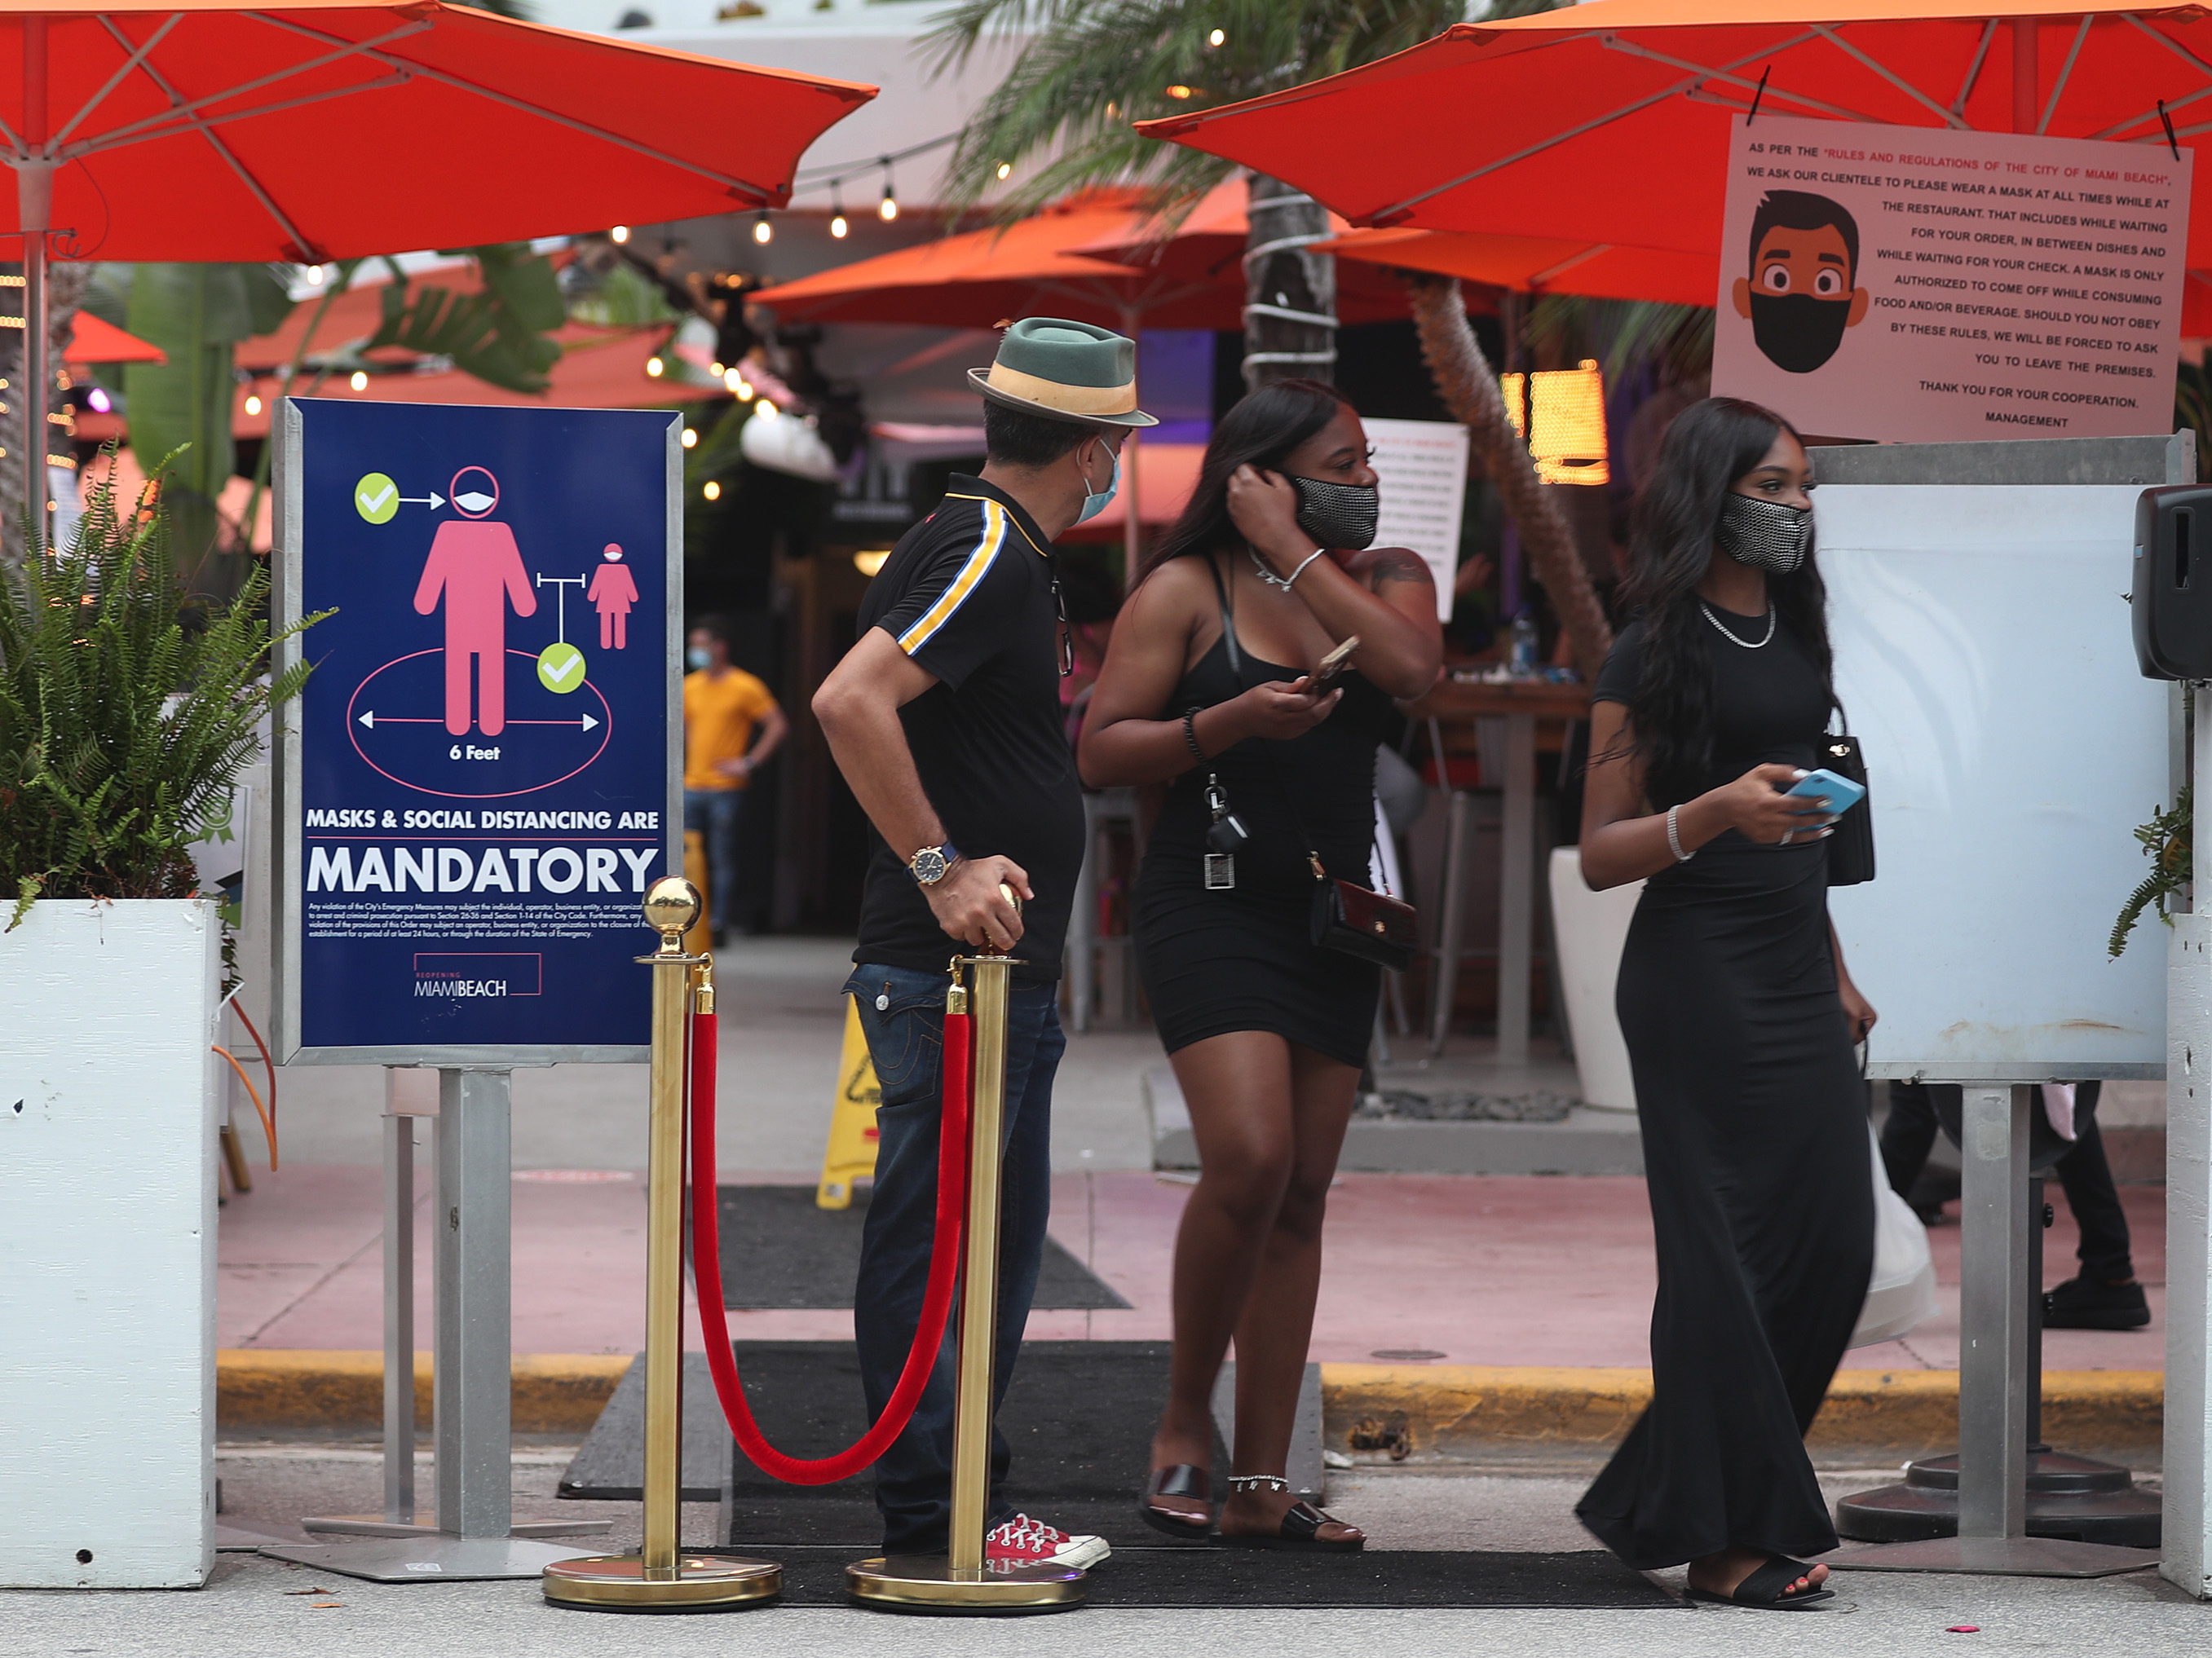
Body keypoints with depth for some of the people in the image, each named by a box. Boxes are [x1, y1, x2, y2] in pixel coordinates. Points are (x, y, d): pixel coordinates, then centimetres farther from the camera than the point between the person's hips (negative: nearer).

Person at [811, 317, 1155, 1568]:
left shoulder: (1003, 553, 17)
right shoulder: (985, 555, -15)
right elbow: (850, 701, -27)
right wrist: (939, 867, -24)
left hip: (1001, 972, 10)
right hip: (952, 975, -10)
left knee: (997, 1243, 14)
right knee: (933, 1244, -5)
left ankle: (962, 1504, 21)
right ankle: (933, 1521, -2)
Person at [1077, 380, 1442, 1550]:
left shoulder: (1385, 577, 10)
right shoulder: (1186, 591, -2)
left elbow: (1411, 668, -12)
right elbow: (1100, 751, -5)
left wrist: (1297, 554, -10)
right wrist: (1229, 722, -18)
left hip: (1331, 916, 5)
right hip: (1211, 906, -5)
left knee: (1301, 1197, 4)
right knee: (1249, 1159, -22)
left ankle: (1262, 1488, 6)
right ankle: (1183, 1421, -1)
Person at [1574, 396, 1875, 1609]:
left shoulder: (1792, 633, 15)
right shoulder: (1655, 653, -7)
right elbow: (1600, 853, -8)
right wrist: (1715, 814, -24)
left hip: (1795, 975, 7)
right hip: (1696, 976, -7)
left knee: (1833, 1246, 2)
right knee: (1727, 1258, -6)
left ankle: (1658, 1502, 14)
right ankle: (1731, 1545, 0)